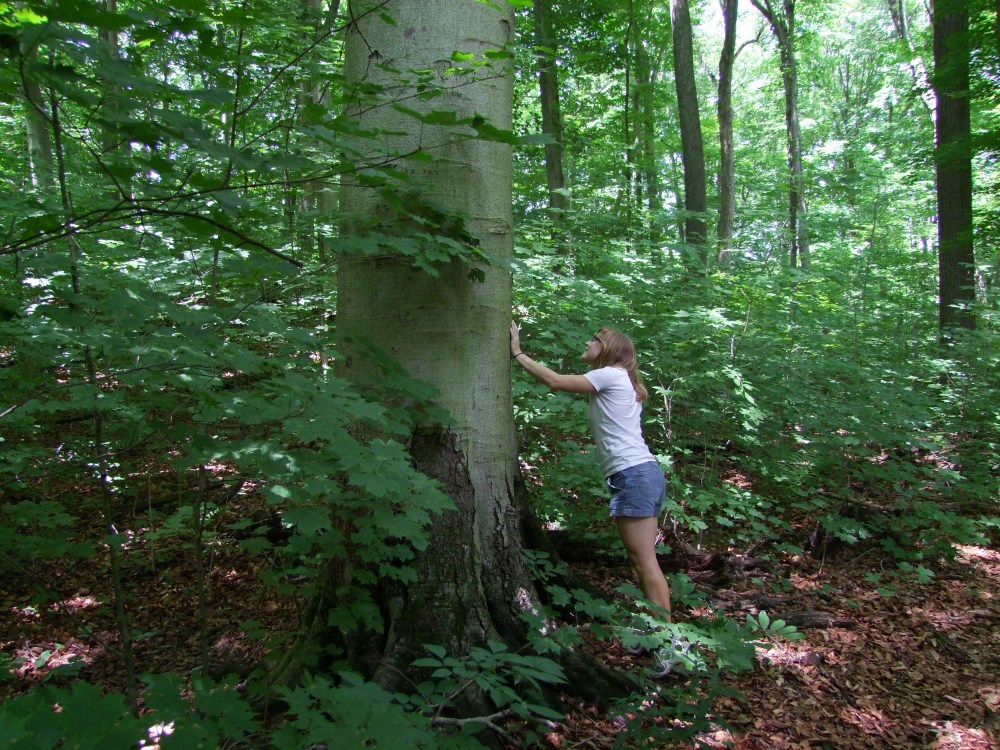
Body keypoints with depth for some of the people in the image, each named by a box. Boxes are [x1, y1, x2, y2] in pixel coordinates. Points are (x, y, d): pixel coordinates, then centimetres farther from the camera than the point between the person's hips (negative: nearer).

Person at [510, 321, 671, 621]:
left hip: (633, 475, -10)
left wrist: (518, 353, 1)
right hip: (645, 473, 10)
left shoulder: (610, 374, -5)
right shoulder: (620, 382, 24)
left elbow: (555, 381, -6)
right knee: (643, 561, 10)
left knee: (644, 562, -8)